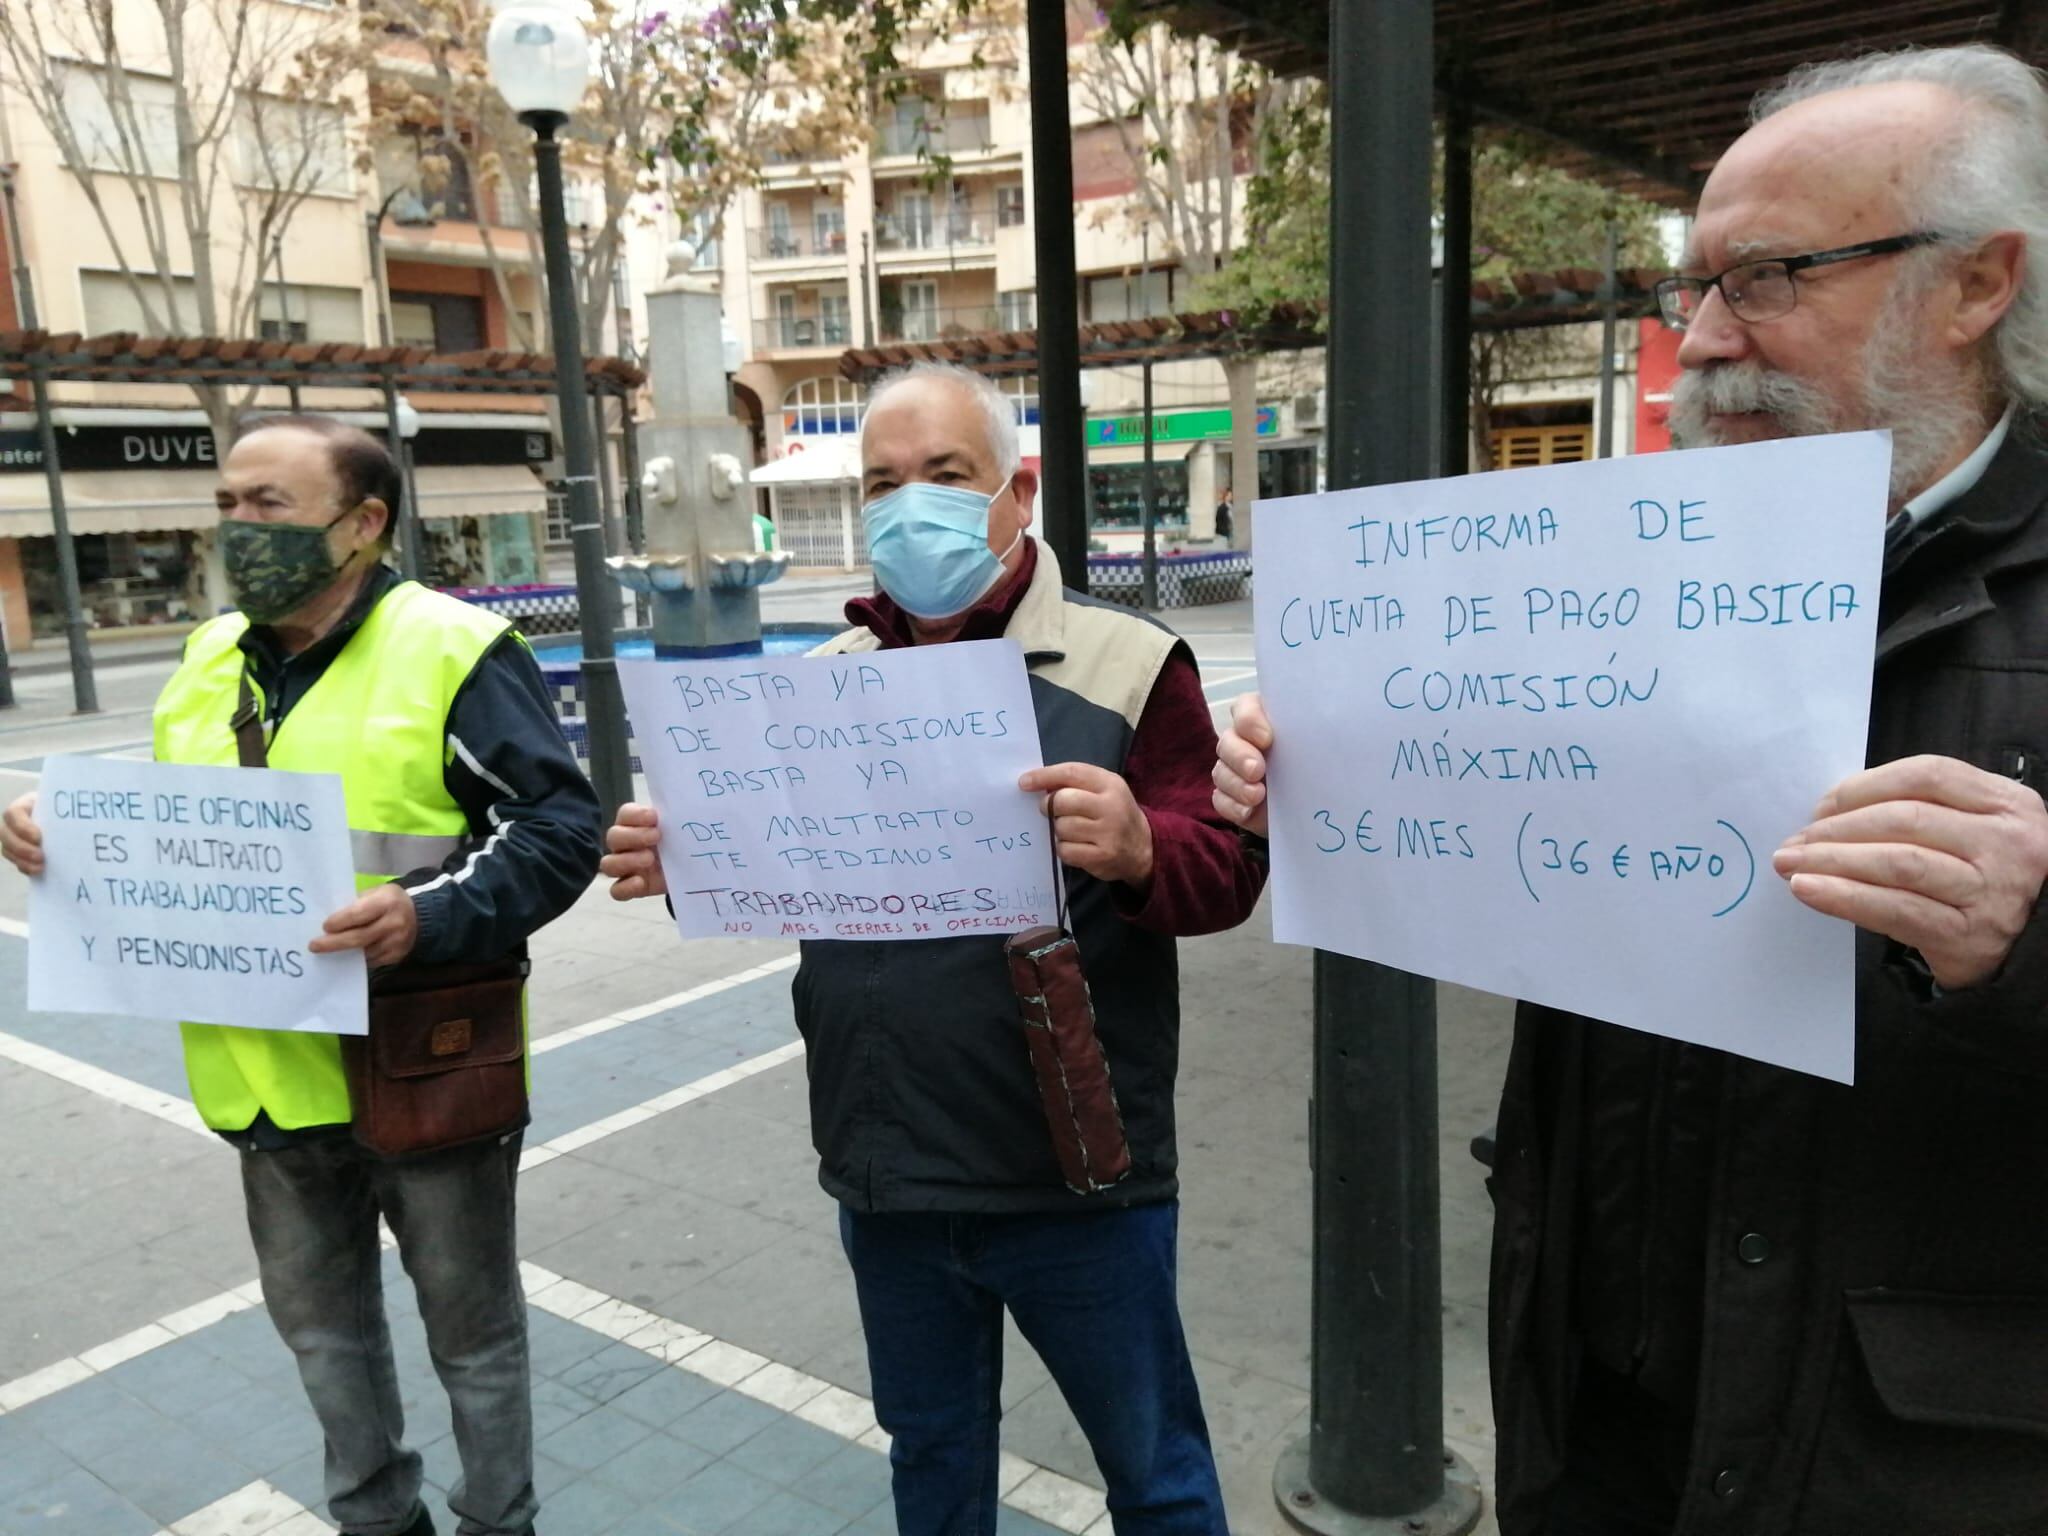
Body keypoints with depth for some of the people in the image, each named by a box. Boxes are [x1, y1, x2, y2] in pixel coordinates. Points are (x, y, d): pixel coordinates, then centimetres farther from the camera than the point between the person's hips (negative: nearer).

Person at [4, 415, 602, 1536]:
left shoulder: (453, 652, -15)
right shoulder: (208, 660, 8)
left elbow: (562, 826, -18)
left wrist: (433, 914, -31)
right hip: (269, 1080, 7)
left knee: (470, 1329, 14)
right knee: (320, 1324, 24)